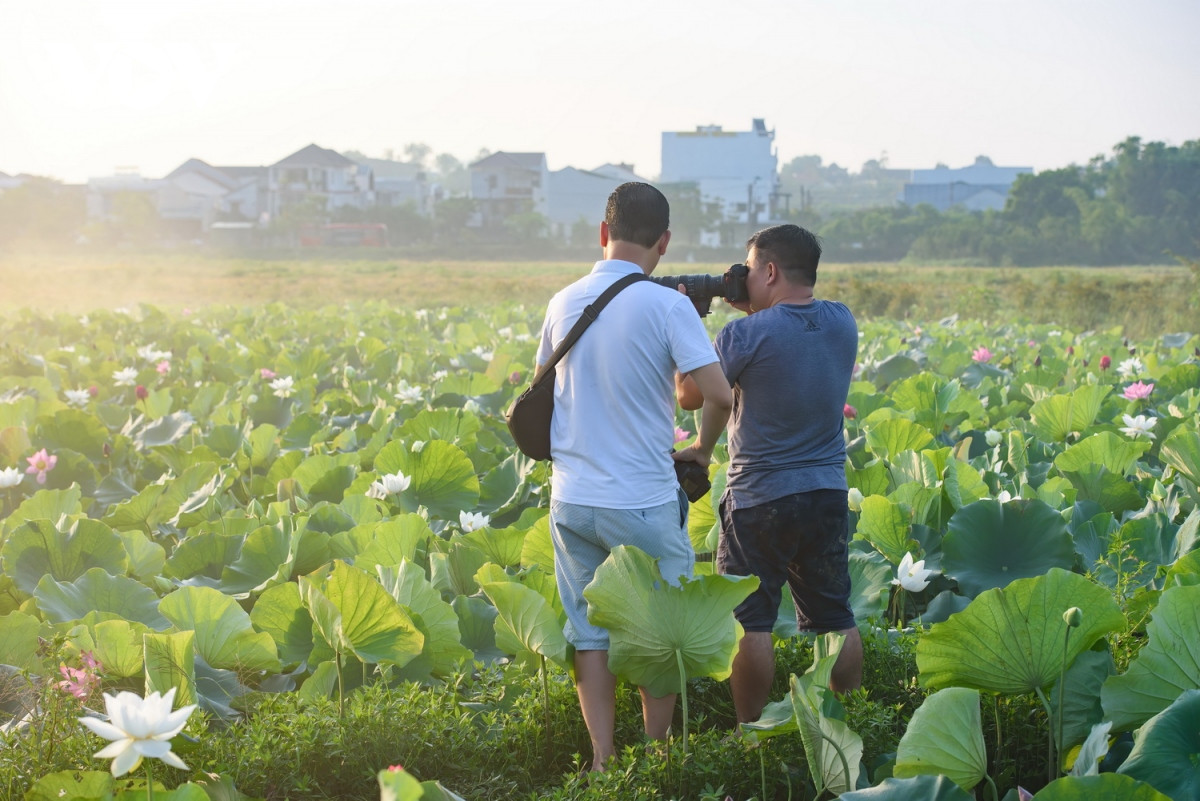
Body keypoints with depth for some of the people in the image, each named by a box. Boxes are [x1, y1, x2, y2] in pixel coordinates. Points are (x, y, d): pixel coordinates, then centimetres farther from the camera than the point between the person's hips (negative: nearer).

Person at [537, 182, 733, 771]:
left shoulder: (564, 303, 3)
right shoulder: (666, 305, -12)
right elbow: (718, 394, -17)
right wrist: (702, 450, -1)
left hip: (571, 500, 4)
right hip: (643, 502, -4)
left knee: (589, 632, 11)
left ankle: (603, 759, 12)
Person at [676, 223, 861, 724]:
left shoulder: (747, 335, -17)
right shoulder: (843, 324, 1)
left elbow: (689, 396, -5)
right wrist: (752, 309, 12)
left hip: (760, 499, -6)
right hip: (828, 492, 6)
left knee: (749, 621, 3)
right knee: (834, 617, 13)